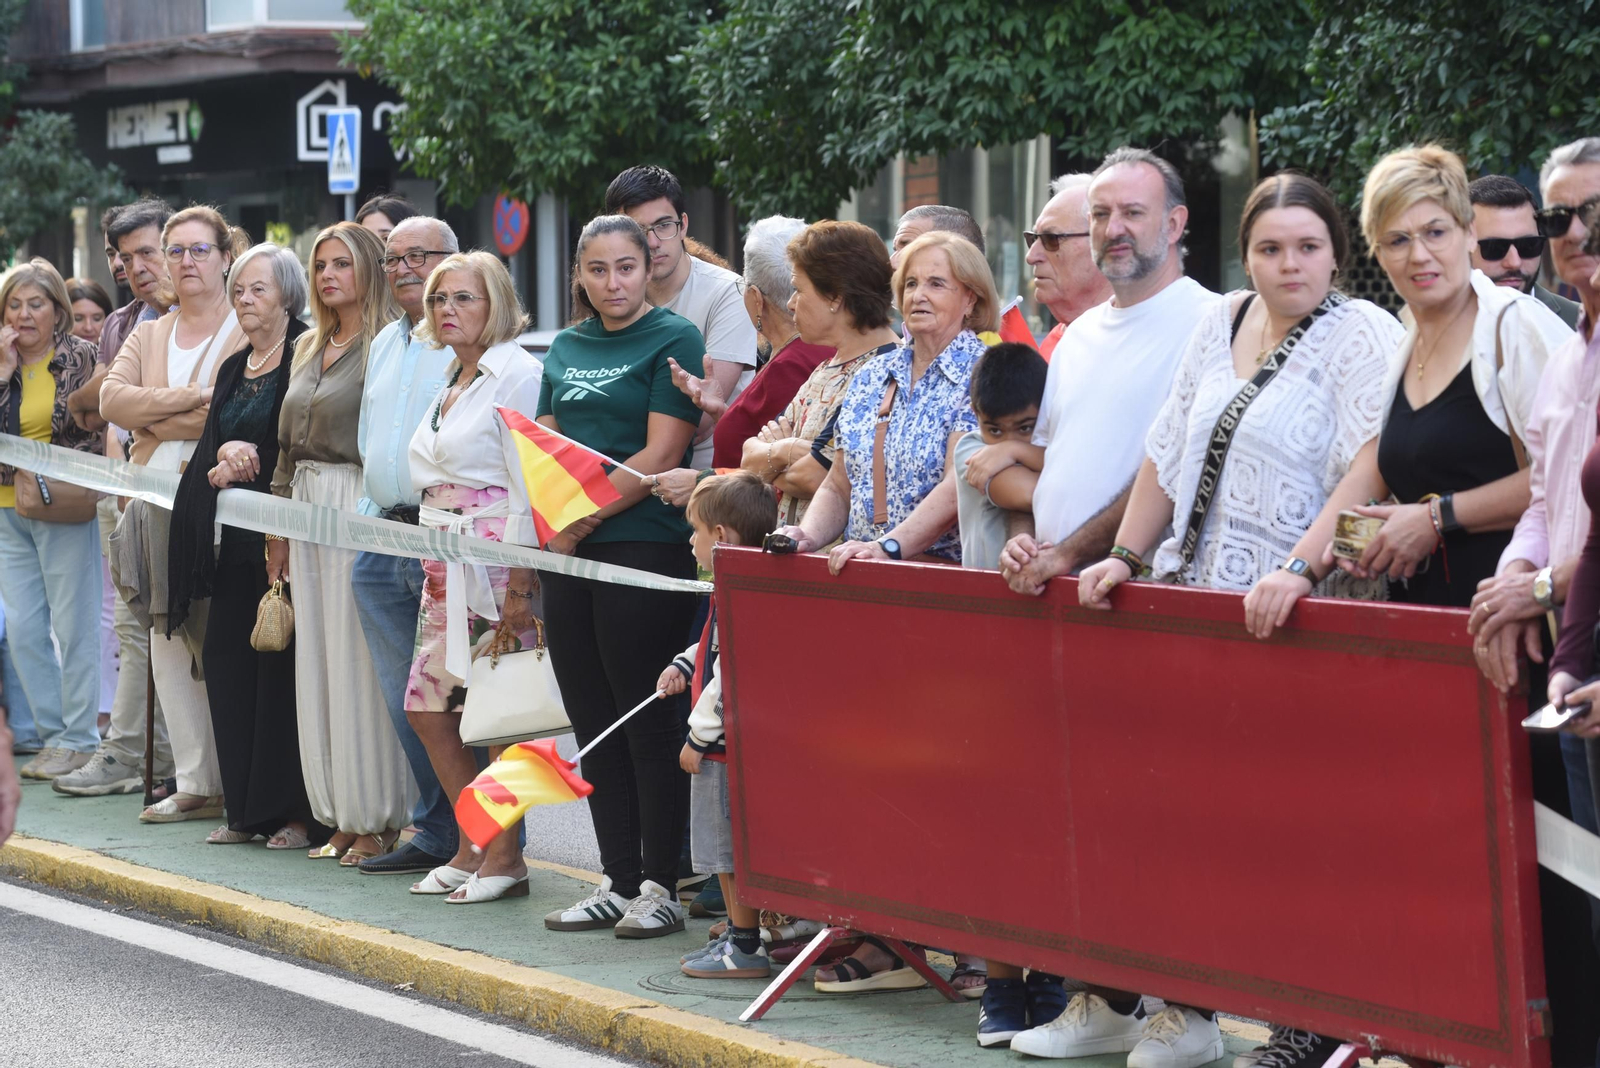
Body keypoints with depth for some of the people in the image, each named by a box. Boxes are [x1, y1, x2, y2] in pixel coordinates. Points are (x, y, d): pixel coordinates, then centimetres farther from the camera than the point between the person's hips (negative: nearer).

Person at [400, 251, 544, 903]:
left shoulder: (517, 371, -9)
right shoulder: (453, 380, 19)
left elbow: (527, 486, -14)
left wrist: (520, 585, -19)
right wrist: (433, 558, 19)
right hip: (445, 563, 10)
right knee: (426, 705, 8)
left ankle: (505, 857, 2)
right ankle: (473, 846, 18)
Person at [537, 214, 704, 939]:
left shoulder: (673, 339, -4)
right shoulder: (565, 348, 16)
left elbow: (659, 456, -11)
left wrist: (578, 524, -10)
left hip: (643, 545, -7)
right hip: (568, 553, 7)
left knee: (649, 725, -3)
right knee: (593, 721, 8)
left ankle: (659, 886, 2)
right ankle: (617, 881, 15)